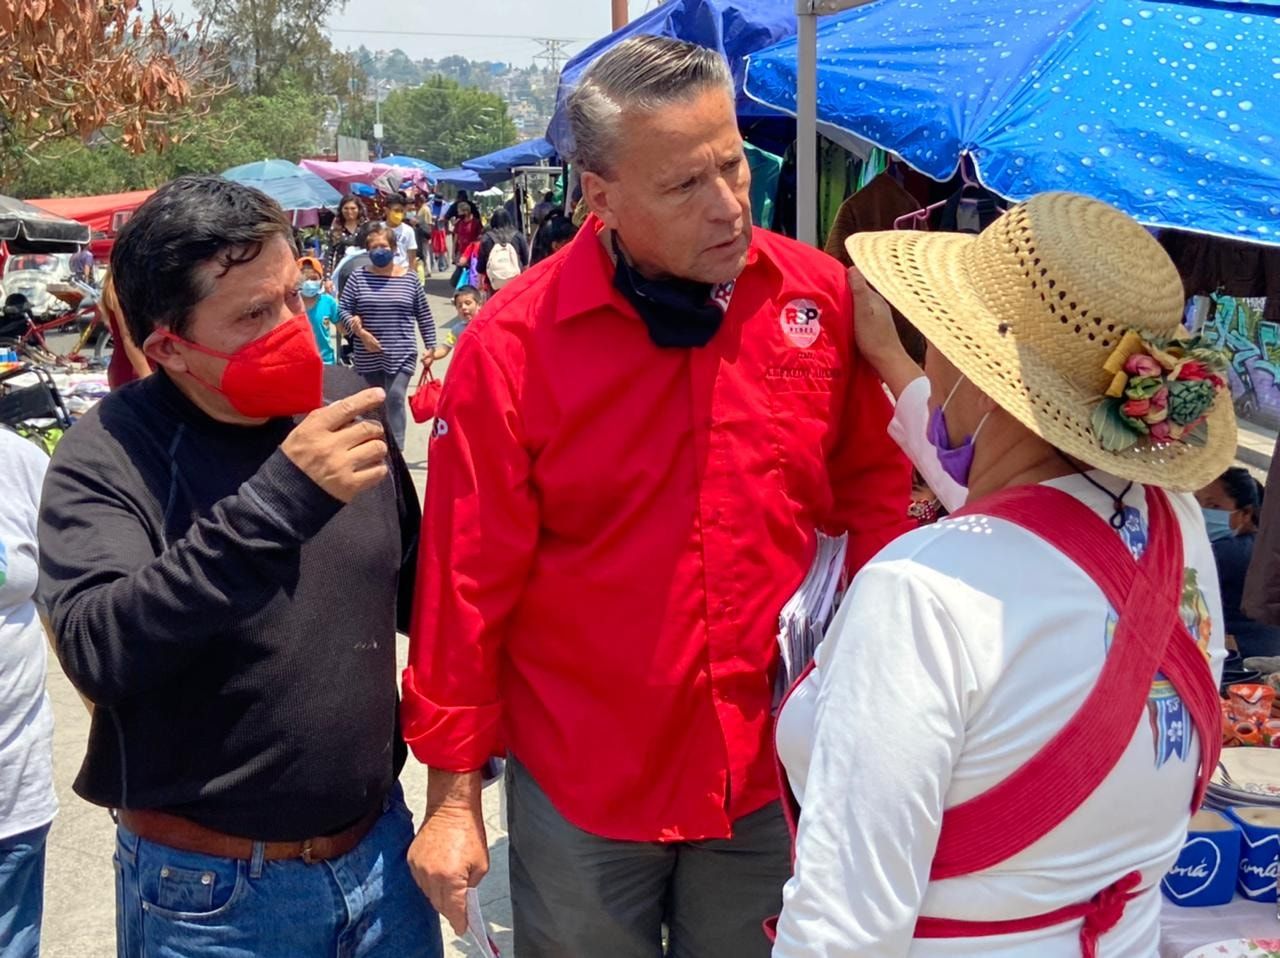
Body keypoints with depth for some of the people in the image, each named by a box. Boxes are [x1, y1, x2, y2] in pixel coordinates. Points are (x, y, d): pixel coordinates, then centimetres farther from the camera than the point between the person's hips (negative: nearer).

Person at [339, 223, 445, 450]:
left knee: (395, 398, -14)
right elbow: (343, 310, 0)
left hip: (402, 354, -1)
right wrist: (360, 332, -14)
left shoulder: (409, 280, 2)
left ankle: (396, 450, -13)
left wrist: (431, 348, 7)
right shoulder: (358, 277, 0)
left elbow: (424, 316, 9)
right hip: (368, 355, 1)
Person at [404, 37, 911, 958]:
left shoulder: (822, 296, -6)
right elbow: (469, 580, -7)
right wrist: (453, 794, -3)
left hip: (774, 772, 2)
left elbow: (875, 489, 9)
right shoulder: (512, 347, -13)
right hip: (581, 788, -2)